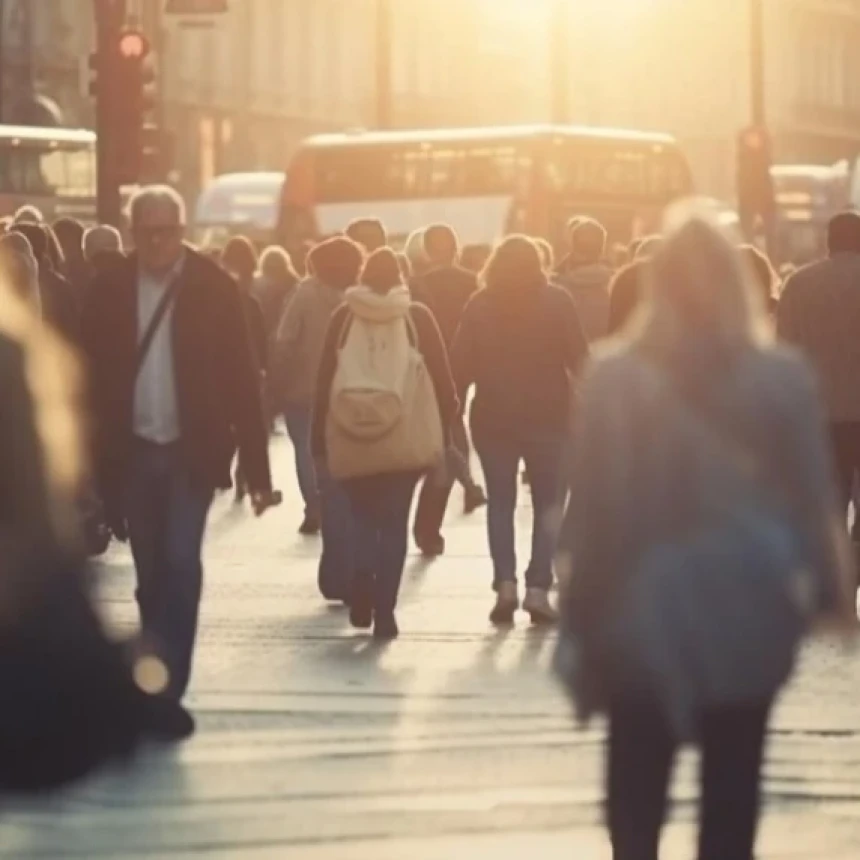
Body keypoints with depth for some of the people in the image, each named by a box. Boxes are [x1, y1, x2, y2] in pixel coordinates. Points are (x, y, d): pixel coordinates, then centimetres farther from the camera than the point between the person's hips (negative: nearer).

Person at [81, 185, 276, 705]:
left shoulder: (215, 289, -5)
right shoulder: (111, 292, 1)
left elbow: (243, 380, -4)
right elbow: (96, 378, 4)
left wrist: (258, 469, -7)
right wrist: (96, 461, 0)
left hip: (192, 450, -2)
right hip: (133, 451, 2)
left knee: (180, 563, -13)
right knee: (150, 573, 9)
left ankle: (171, 686, -12)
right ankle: (154, 676, 23)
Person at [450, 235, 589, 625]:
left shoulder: (480, 305, 0)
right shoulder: (556, 302, -3)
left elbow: (460, 364, -2)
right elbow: (578, 357, -6)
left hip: (494, 417, 1)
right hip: (548, 416, -1)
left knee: (500, 502, 10)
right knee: (547, 504, 7)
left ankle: (505, 584, -5)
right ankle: (537, 588, -4)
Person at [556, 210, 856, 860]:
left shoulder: (615, 378, -7)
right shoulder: (782, 378, -5)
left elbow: (593, 502, -5)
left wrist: (582, 602, 3)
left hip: (644, 604, -1)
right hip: (748, 603, 1)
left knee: (637, 773, 11)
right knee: (733, 776, 6)